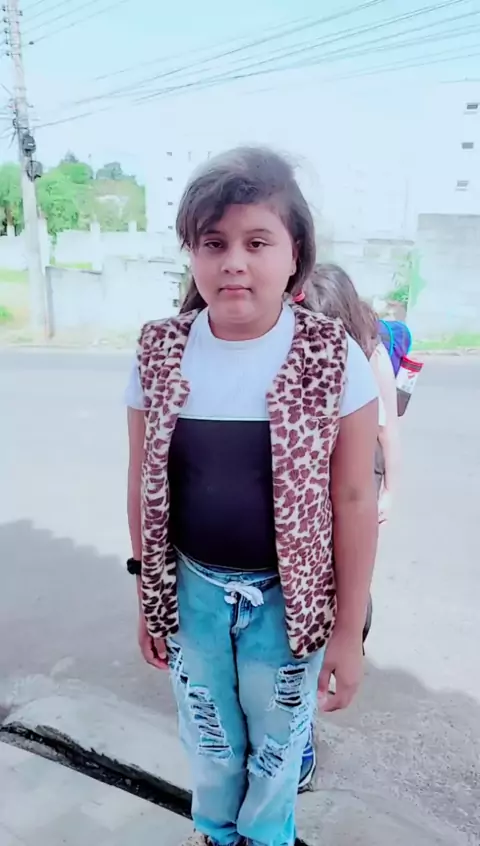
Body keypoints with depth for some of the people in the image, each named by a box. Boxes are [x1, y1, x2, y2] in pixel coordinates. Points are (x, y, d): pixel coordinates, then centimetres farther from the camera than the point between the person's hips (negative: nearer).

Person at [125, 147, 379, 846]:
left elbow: (354, 502, -11)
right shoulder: (159, 353, -8)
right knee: (208, 736, 25)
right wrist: (148, 600, 6)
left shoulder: (333, 357, -16)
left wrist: (349, 630, -7)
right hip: (192, 590, 2)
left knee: (277, 742, 22)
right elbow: (144, 488, 0)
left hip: (287, 598, -2)